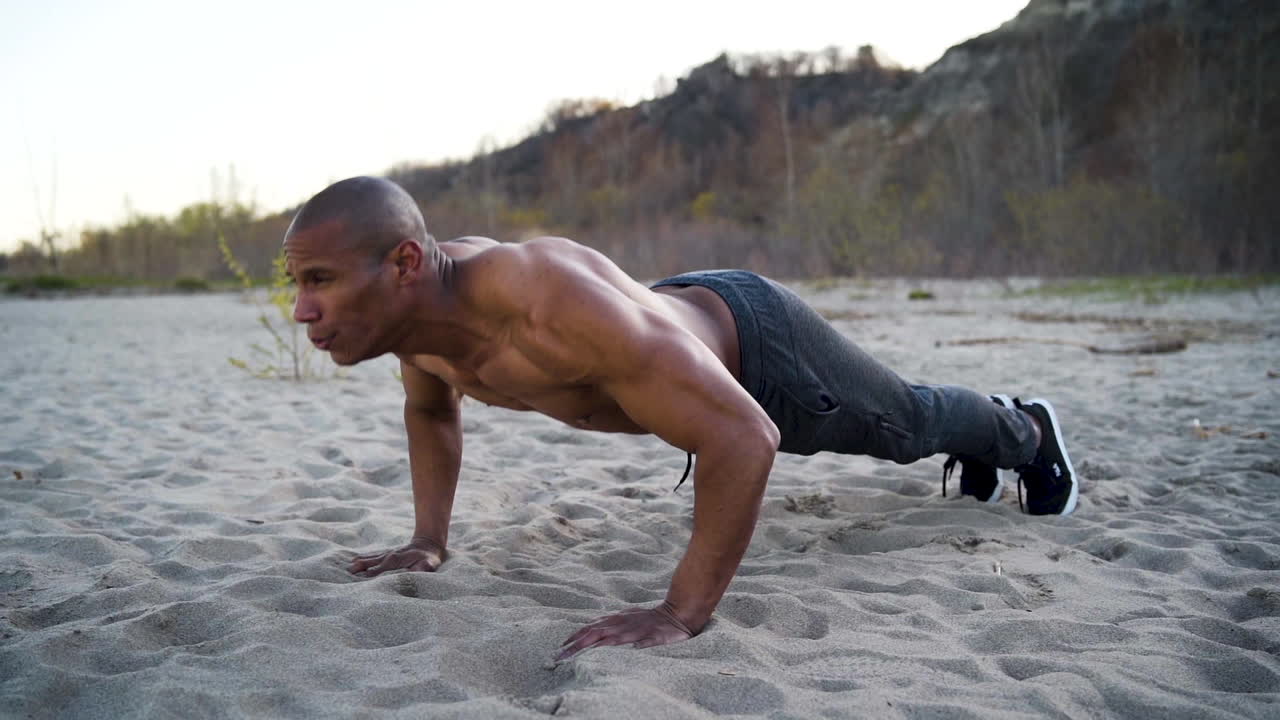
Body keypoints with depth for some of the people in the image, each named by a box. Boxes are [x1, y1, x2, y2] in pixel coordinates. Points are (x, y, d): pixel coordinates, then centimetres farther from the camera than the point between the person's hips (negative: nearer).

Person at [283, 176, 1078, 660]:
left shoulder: (553, 304, -48)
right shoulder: (415, 309, -22)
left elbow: (744, 437, -47)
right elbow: (431, 407, 4)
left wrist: (681, 613, -46)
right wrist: (429, 538, -4)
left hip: (759, 344, -7)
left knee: (907, 422, 23)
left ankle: (1026, 430, 57)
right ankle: (982, 444, 66)